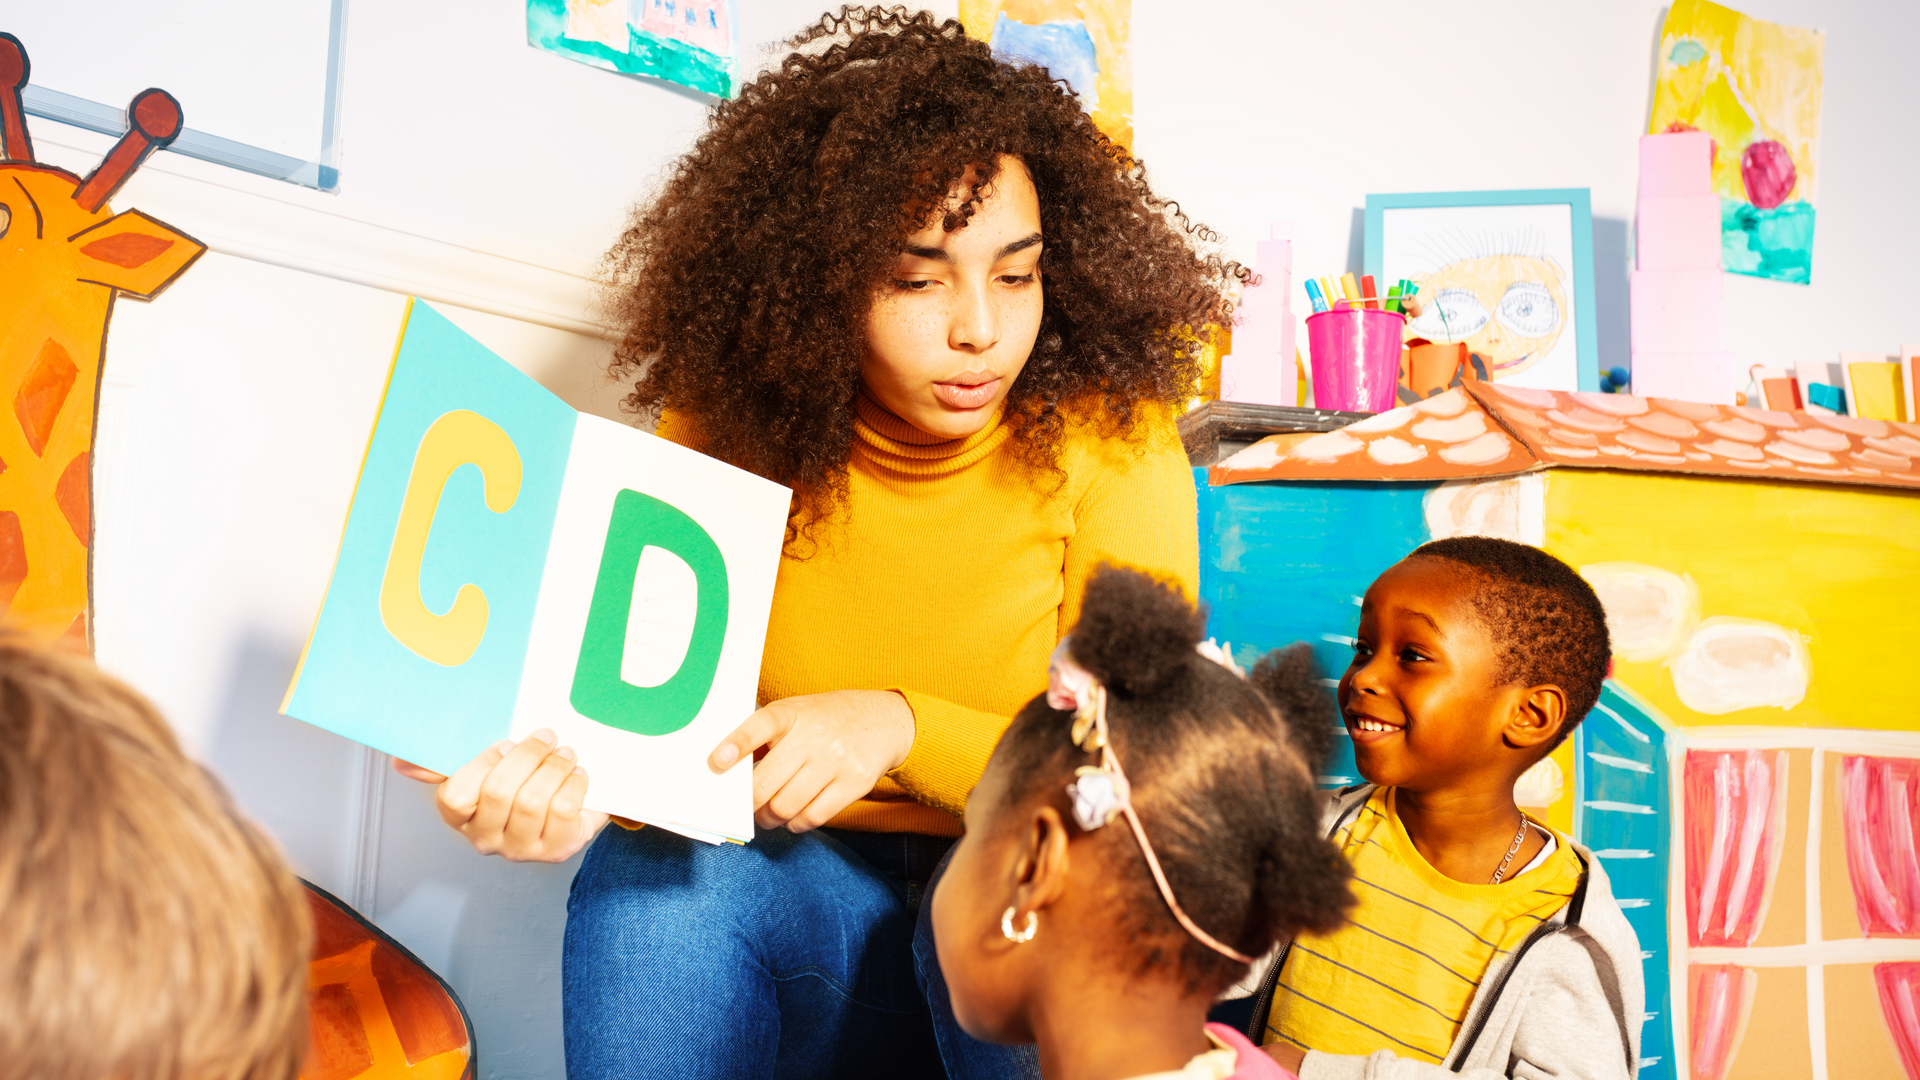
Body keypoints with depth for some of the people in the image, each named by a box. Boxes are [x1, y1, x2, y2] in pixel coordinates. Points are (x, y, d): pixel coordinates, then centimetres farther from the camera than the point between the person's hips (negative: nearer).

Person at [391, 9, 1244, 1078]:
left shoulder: (1113, 445, -12)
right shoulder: (725, 426, -6)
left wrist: (903, 727, -27)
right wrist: (572, 785, -32)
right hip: (792, 877, 2)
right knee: (647, 877, -30)